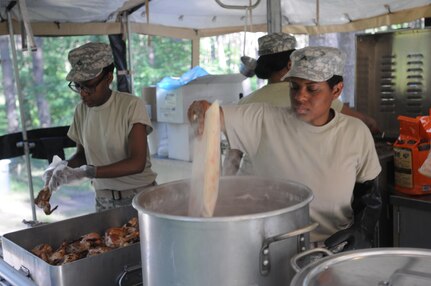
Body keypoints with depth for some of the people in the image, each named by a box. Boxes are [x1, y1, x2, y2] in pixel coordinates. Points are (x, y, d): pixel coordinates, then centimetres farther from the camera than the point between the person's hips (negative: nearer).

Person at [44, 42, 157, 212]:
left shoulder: (132, 106, -17)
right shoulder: (81, 110, -1)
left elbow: (137, 163, -24)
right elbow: (82, 153, 12)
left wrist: (85, 172, -30)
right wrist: (64, 167, -9)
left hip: (139, 196, -4)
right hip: (103, 200, 4)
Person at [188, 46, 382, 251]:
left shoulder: (356, 133, -1)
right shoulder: (263, 120, -6)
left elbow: (369, 195, 9)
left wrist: (362, 230, -8)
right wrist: (201, 109, -34)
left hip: (337, 250, 1)